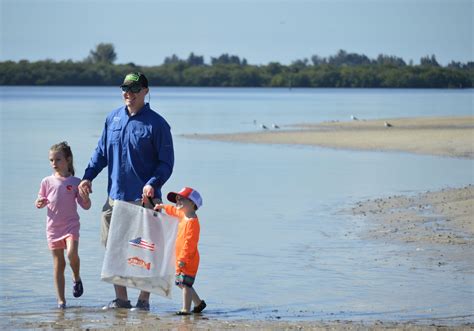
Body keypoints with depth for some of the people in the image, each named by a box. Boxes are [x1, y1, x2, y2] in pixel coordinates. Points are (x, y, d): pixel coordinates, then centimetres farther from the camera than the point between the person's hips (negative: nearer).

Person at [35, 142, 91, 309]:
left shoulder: (75, 182, 0)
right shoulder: (47, 182, 4)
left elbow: (86, 206, 3)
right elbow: (39, 202, 13)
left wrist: (85, 196, -18)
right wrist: (40, 203, -10)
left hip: (71, 226, -2)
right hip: (53, 227, 2)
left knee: (72, 253, -25)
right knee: (58, 264, 3)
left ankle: (76, 278, 6)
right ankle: (61, 300, 9)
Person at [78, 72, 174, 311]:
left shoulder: (156, 124, -5)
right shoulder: (113, 118, 9)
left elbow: (166, 163, -5)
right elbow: (101, 152, 17)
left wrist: (153, 184, -22)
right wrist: (88, 176, 3)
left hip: (144, 199, -5)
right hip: (115, 196, 5)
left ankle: (144, 300, 10)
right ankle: (121, 298, 19)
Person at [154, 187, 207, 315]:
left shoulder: (192, 222, -19)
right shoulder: (183, 215, 12)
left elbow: (190, 242, -24)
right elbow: (174, 211, 37)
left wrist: (183, 259, -26)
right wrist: (163, 206, 48)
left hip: (188, 260, -10)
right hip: (181, 258, 10)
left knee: (185, 284, -11)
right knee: (182, 283, 17)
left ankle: (186, 309, -10)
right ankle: (199, 303, 28)